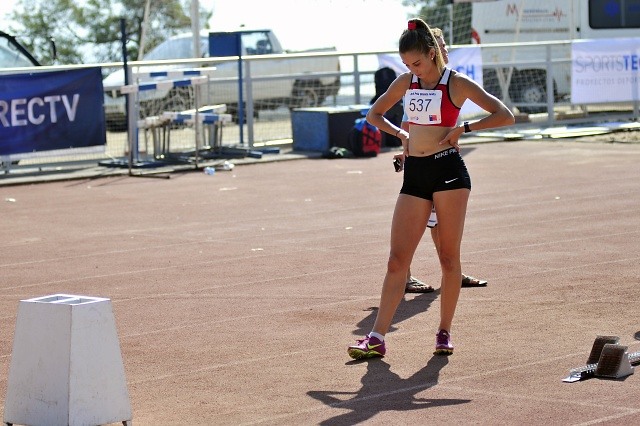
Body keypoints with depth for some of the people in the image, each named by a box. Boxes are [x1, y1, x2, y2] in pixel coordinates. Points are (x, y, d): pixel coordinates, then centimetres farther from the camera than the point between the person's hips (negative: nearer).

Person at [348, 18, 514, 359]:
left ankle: (444, 332, 13)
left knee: (449, 257, 1)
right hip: (415, 175, 4)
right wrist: (401, 133, 10)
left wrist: (463, 128, -10)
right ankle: (377, 337, -6)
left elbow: (505, 116, -7)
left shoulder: (457, 83, -3)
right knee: (397, 260, -2)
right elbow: (374, 114, 24)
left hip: (448, 171, -4)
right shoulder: (406, 82, 11)